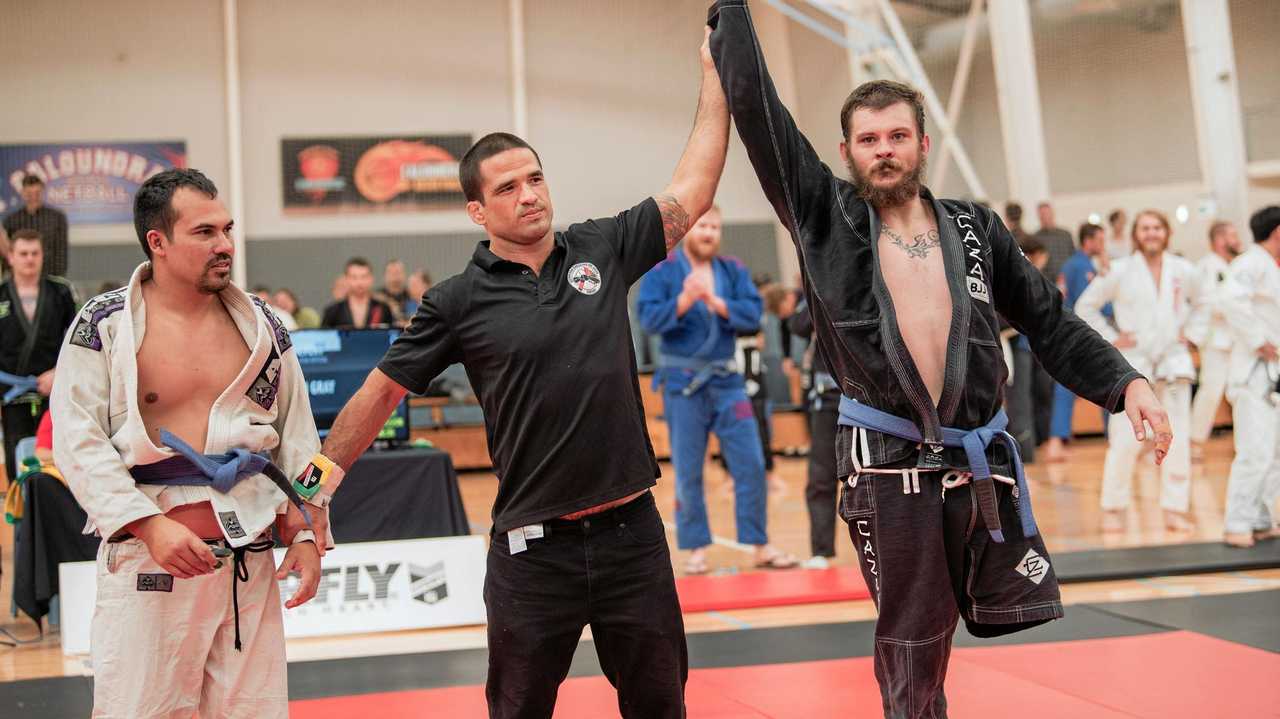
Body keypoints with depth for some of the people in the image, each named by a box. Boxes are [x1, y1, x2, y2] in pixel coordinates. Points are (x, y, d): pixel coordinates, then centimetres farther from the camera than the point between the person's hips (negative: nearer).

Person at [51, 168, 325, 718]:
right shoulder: (103, 325, -4)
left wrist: (306, 533, 7)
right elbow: (78, 442, -8)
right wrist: (150, 526, -16)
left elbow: (296, 438, 13)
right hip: (147, 564, -4)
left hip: (249, 563, 4)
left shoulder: (261, 325, 8)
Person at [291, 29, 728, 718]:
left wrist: (715, 78, 10)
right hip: (532, 550, -2)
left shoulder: (601, 249, 3)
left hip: (631, 532, 3)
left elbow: (692, 190, 9)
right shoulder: (460, 300, -4)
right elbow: (381, 390, 2)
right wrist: (317, 480, 0)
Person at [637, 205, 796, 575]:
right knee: (688, 472, 3)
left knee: (751, 464, 0)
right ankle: (696, 550, 13)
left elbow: (752, 315, -5)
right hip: (682, 381, -3)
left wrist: (716, 302, -19)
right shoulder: (662, 273, -3)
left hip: (726, 379, 3)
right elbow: (649, 318, -14)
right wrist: (684, 300, -28)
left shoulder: (734, 271, 6)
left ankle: (760, 545, 9)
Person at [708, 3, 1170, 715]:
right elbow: (753, 102, -2)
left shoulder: (976, 229, 9)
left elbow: (1050, 322, 13)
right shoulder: (825, 216, 1)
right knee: (913, 656, 6)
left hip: (981, 462, 3)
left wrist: (1125, 381, 2)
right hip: (887, 468, -3)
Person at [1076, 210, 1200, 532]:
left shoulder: (1185, 272, 3)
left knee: (1177, 439, 2)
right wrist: (1111, 338, -3)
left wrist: (1189, 332, 8)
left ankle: (1175, 509, 12)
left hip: (1173, 361, 3)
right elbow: (1085, 306, 3)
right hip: (1133, 362, -3)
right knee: (1125, 440, -7)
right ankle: (1113, 508, 8)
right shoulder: (1119, 272, -5)